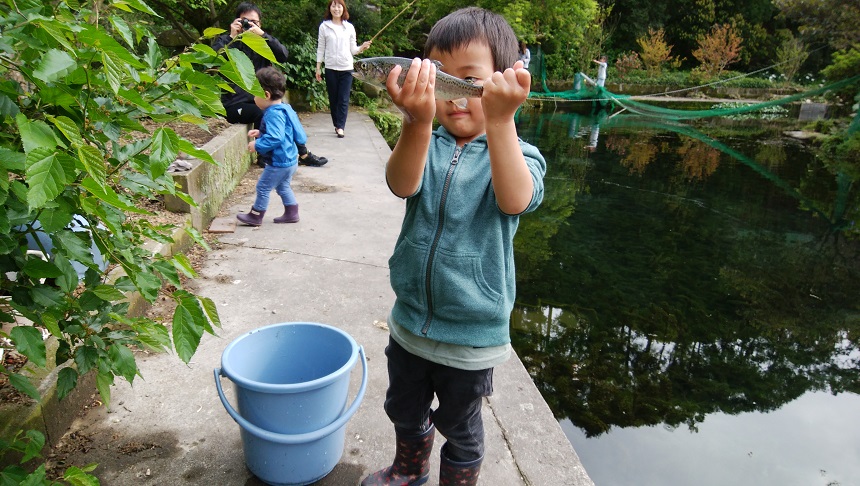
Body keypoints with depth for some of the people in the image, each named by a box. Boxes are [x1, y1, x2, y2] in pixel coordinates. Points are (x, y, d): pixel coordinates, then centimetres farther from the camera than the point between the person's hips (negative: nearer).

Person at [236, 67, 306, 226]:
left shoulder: (273, 114, -24)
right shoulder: (281, 109, 9)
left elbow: (275, 138, -32)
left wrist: (257, 145, -23)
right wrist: (260, 133, 14)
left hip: (279, 162, -10)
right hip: (289, 159, 10)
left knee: (263, 187, 4)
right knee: (282, 186, 23)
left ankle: (255, 216, 17)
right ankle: (292, 213, 29)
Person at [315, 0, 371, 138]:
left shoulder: (349, 27, 7)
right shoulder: (324, 26, 4)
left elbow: (353, 49, 9)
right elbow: (320, 49, 6)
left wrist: (362, 48, -11)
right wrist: (318, 68, 3)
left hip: (346, 68, 0)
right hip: (331, 68, 0)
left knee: (344, 99, -6)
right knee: (333, 98, 5)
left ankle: (340, 127, -6)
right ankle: (337, 125, 16)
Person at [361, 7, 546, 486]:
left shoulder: (518, 153, -13)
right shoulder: (426, 144, -6)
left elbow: (515, 200, -35)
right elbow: (403, 184, -29)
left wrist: (500, 121, -49)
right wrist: (418, 121, -47)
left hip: (473, 334, -4)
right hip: (411, 320, 4)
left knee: (460, 426, 19)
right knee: (405, 410, 27)